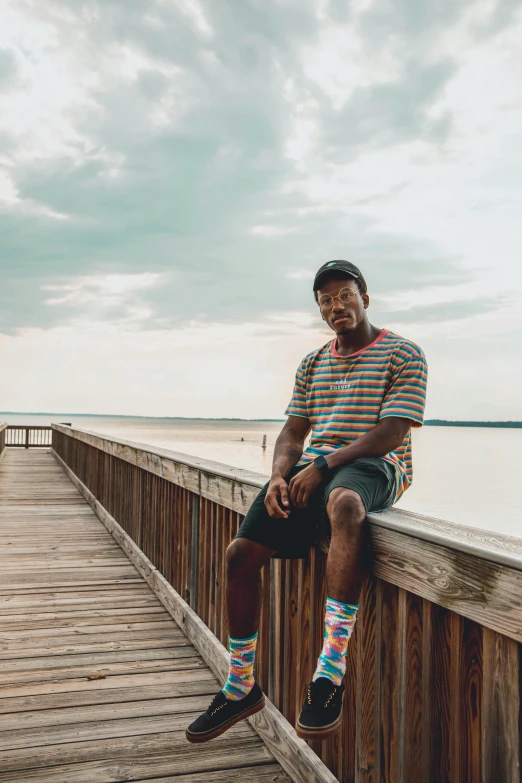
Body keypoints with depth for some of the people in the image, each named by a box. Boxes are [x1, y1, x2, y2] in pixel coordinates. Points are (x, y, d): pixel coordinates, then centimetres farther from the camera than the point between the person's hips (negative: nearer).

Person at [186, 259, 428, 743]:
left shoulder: (403, 354, 2)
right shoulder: (312, 363, 20)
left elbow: (389, 435, -11)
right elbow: (291, 435, 14)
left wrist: (323, 465, -21)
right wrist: (279, 476, -8)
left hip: (373, 467, -6)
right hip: (312, 468, 6)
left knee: (343, 501, -43)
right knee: (241, 553, -9)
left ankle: (330, 674, -40)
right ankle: (240, 688, 11)